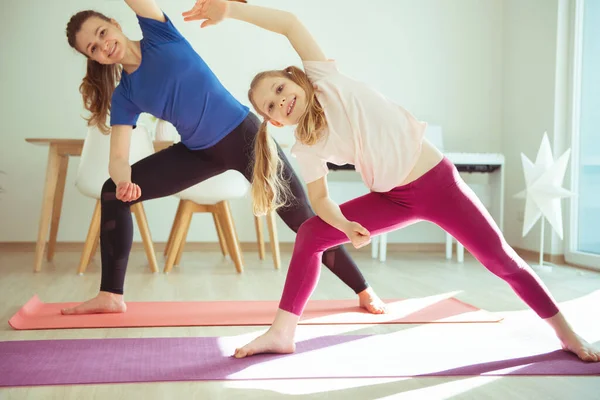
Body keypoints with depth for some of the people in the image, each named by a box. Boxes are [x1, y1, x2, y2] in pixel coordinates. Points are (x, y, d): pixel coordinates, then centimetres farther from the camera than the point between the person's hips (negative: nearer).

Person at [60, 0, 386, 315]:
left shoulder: (157, 32, -6)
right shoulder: (124, 96, -2)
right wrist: (124, 181, -31)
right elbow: (118, 158, -12)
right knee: (113, 192, -4)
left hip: (244, 135, -4)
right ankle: (111, 296, 1)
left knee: (304, 220, -5)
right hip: (199, 151, 5)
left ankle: (365, 292, 12)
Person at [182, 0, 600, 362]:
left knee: (502, 261, 1)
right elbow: (319, 198, 0)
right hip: (392, 198, 4)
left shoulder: (327, 81, -11)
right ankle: (282, 334, 0)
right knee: (310, 235, -6)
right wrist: (345, 225, -20)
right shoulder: (307, 149, -3)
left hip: (437, 181, -4)